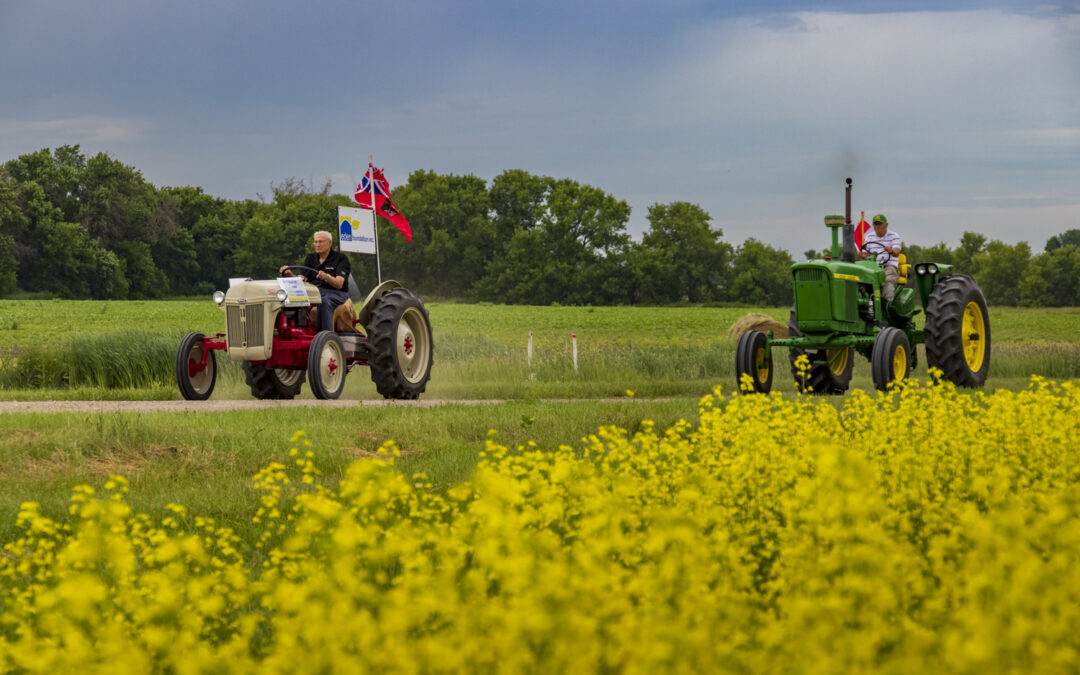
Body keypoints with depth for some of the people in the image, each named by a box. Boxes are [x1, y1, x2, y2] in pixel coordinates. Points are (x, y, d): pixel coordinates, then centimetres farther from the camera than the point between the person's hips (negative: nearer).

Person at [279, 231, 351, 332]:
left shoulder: (340, 258, 0)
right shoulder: (311, 258, 16)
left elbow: (339, 284, -12)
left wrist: (327, 277, -33)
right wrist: (290, 274, -15)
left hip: (335, 293, -4)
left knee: (324, 302, -39)